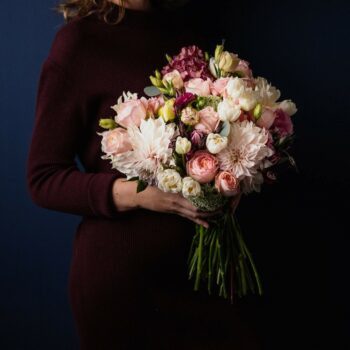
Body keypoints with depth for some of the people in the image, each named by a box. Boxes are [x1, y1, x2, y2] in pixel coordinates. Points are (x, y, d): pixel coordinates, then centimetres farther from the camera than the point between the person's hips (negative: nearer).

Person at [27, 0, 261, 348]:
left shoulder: (179, 32, 7)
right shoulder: (78, 40, -11)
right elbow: (43, 179, -9)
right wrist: (136, 193, -24)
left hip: (200, 256, 6)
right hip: (120, 267, -5)